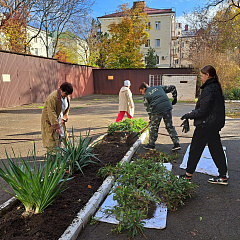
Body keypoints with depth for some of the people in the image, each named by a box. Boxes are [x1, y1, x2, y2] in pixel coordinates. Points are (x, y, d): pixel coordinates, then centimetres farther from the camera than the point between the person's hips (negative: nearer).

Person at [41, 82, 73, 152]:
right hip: (49, 119, -8)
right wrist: (56, 126, -33)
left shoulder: (66, 96, -4)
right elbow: (51, 113, -32)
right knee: (53, 137, -7)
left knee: (62, 135, 9)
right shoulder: (53, 97, -29)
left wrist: (64, 118, 0)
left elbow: (67, 108, 11)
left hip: (59, 118, 8)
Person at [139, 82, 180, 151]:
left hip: (157, 110, -4)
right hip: (167, 107, 5)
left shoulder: (146, 96, 12)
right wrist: (175, 98, 28)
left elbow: (148, 109, 9)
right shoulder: (159, 87, 24)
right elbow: (172, 87, 21)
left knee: (153, 127, 11)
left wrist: (151, 119, 18)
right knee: (170, 126, 13)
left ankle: (151, 144, 21)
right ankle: (176, 144, 13)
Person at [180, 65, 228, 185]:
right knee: (216, 149, 14)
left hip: (206, 125, -10)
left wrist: (189, 115, -10)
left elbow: (203, 111, -22)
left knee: (195, 149, 2)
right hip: (215, 124, 10)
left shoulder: (209, 90, -20)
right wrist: (191, 114, 17)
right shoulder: (216, 87, 11)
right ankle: (223, 176, 22)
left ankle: (188, 175, 14)